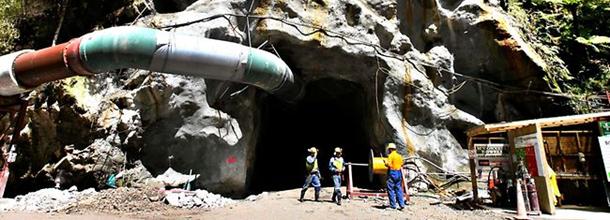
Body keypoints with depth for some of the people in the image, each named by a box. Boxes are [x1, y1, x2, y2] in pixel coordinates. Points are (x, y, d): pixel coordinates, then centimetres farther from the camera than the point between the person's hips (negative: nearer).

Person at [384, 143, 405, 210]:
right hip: (399, 173, 7)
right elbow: (401, 165, 13)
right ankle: (401, 204, 9)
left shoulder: (391, 156, -11)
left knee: (391, 189, 0)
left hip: (392, 172, -7)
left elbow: (389, 165, -20)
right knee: (399, 189, 12)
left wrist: (386, 163, -1)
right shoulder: (399, 156, 11)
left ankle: (393, 205, 2)